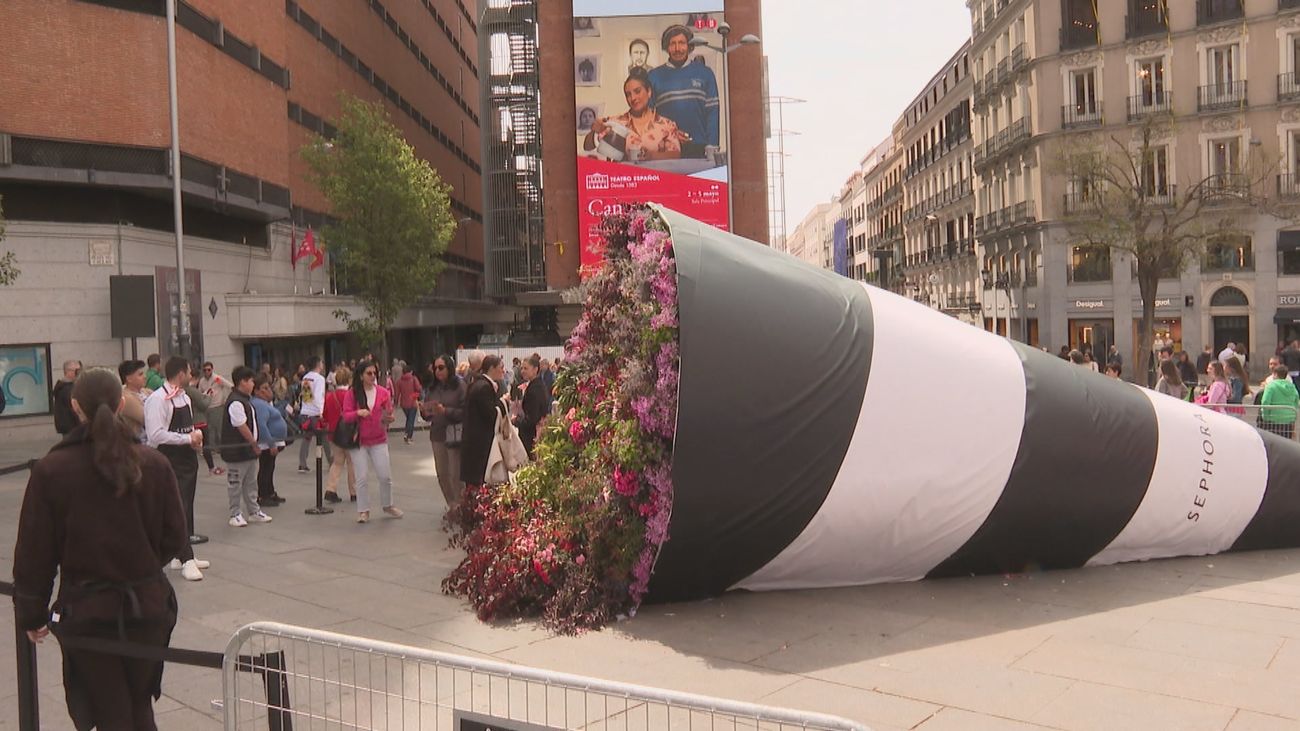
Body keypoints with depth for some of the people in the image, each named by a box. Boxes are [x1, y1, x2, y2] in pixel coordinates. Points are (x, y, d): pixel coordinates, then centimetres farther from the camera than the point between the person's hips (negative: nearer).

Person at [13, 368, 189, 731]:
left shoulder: (51, 470, -10)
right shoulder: (154, 464, -6)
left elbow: (34, 552, -5)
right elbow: (175, 540, -1)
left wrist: (31, 614, 7)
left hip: (86, 611, -2)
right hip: (147, 605, 2)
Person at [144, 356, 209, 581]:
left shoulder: (185, 397, 13)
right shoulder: (157, 399, -16)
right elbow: (156, 436, -24)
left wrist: (196, 438, 3)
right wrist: (189, 438, -20)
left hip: (188, 458, 9)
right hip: (169, 462, -9)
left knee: (186, 508, 14)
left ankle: (180, 556, 25)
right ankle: (186, 561, -5)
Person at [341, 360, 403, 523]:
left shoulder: (383, 392, -1)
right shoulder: (351, 393, -5)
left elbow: (389, 414, 6)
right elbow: (346, 416, -7)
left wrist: (389, 418, -17)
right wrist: (358, 413, -25)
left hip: (379, 440, 2)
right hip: (359, 441, -1)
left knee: (385, 476, 3)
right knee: (362, 477, 0)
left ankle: (388, 505, 23)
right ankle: (363, 510, 11)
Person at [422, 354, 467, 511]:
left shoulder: (460, 386, -8)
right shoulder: (432, 389, 8)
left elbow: (465, 411, -13)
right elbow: (428, 416, 14)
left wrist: (445, 411, -22)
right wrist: (425, 411, -8)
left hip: (455, 435, -6)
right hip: (437, 435, 6)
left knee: (456, 475, -5)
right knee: (442, 474, 11)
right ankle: (451, 506, 24)